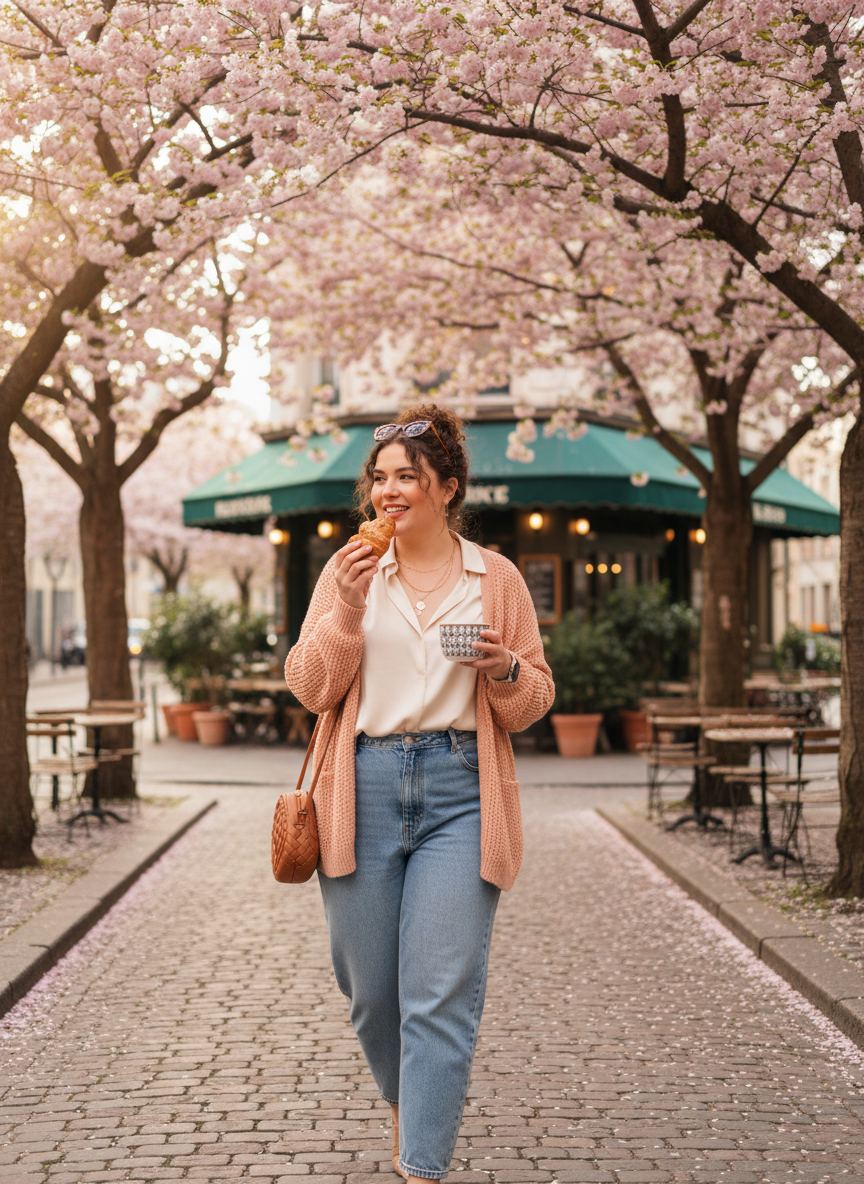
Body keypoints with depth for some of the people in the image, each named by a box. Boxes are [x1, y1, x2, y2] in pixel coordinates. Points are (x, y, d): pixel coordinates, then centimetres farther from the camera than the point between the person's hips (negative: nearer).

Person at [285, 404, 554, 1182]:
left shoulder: (497, 580, 7)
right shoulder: (349, 571, 7)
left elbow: (532, 703, 11)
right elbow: (309, 687, 2)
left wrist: (506, 669, -10)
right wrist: (347, 610, -11)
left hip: (459, 794, -1)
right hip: (364, 789, 1)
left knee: (442, 993, -7)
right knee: (370, 986, 10)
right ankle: (405, 1103, 40)